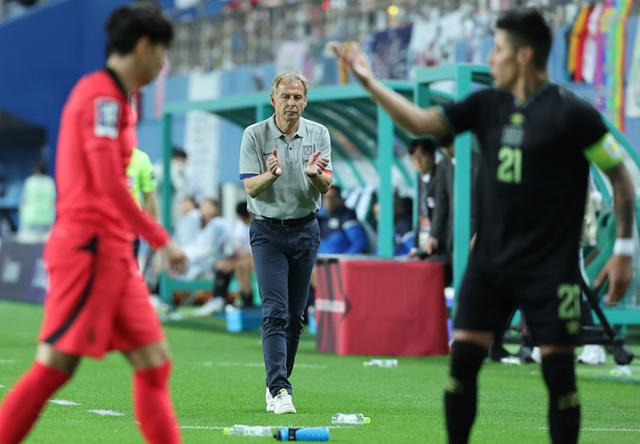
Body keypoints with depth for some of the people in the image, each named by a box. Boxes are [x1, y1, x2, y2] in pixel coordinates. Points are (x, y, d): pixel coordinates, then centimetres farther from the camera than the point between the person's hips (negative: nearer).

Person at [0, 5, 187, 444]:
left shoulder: (113, 98, 18)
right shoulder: (102, 95, -11)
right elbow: (109, 185, -19)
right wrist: (160, 239, -15)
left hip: (113, 254, 10)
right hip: (90, 249, -10)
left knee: (154, 363, 5)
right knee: (55, 366, -8)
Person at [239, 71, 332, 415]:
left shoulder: (318, 134, 1)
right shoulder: (254, 135, -5)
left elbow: (325, 187, -6)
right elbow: (250, 187, -10)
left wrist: (315, 174, -29)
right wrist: (271, 174, -31)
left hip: (305, 230, 3)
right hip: (267, 231, -3)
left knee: (295, 314, 5)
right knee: (275, 312, -13)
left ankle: (277, 383, 17)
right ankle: (279, 390, -20)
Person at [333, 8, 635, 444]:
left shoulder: (571, 113, -11)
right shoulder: (488, 105, 6)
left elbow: (620, 176, -7)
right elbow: (420, 121, 9)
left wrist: (624, 249, -9)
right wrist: (369, 82, 4)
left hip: (550, 268, -5)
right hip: (490, 258, 5)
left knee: (559, 372, -4)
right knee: (463, 359, 1)